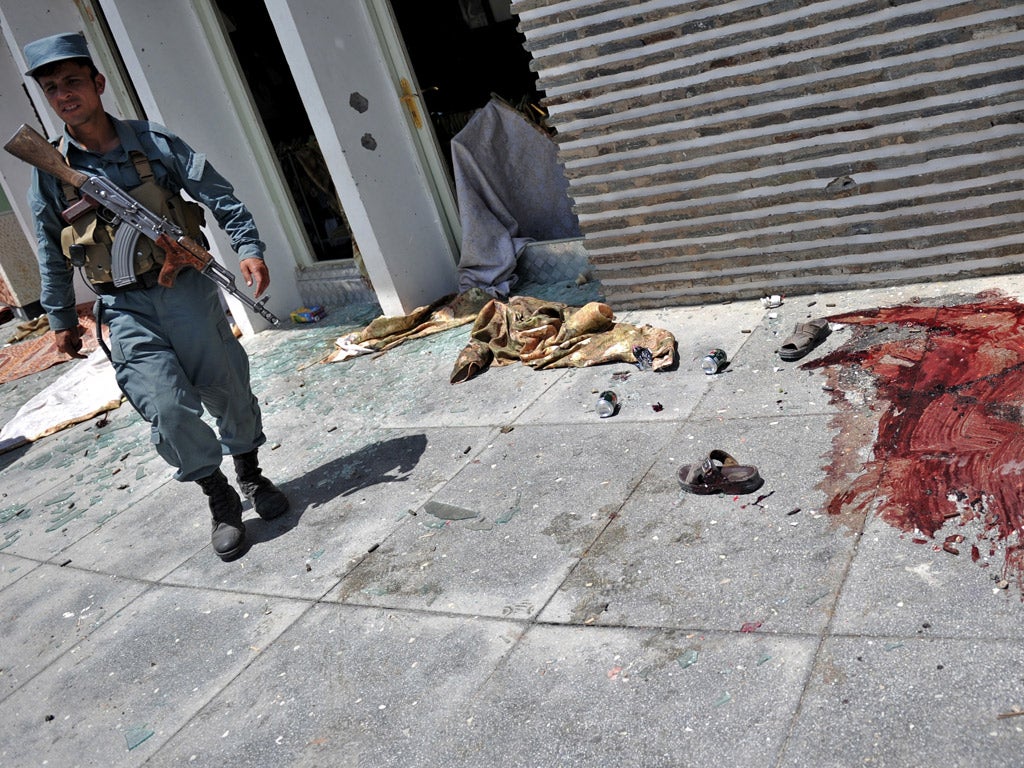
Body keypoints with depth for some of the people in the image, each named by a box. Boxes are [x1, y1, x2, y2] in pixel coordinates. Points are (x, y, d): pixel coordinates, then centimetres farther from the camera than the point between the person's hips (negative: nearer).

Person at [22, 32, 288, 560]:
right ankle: (219, 499, 9)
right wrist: (62, 319, 14)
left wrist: (248, 248, -11)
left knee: (229, 391, 9)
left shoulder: (154, 143, -3)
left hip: (187, 290, 0)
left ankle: (250, 474, 35)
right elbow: (52, 254, 10)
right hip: (127, 312, 0)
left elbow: (219, 196, 0)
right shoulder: (50, 171, 1)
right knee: (167, 407, -13)